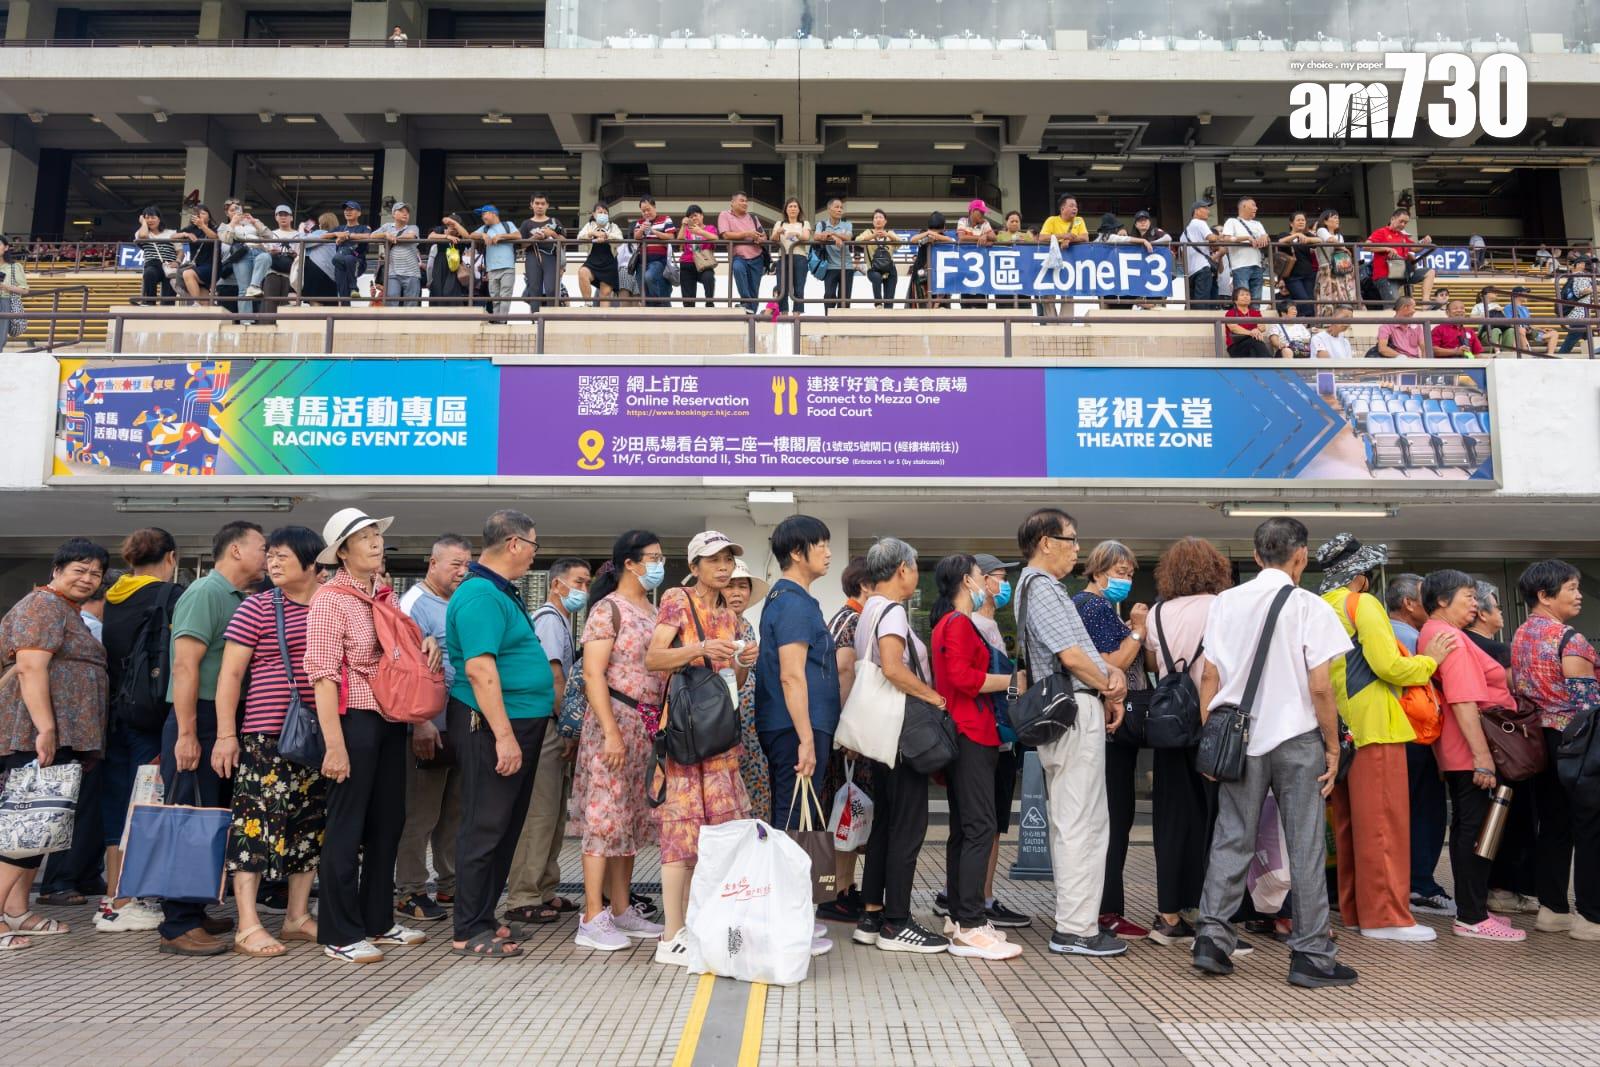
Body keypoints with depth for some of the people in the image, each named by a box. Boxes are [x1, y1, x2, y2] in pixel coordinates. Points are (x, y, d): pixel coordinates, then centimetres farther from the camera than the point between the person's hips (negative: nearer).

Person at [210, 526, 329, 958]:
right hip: (267, 733, -4)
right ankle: (248, 926, -1)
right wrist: (226, 734, -9)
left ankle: (298, 915, 21)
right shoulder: (256, 608, 0)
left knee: (312, 822, 10)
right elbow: (230, 674, -3)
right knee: (258, 820, -6)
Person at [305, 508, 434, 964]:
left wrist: (426, 643, 3)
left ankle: (378, 921, 27)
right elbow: (323, 674, -17)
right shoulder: (330, 599, -11)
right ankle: (339, 934, 12)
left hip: (390, 720, 8)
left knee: (388, 822, 14)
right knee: (347, 827, 1)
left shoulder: (385, 594, 11)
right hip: (353, 720, -8)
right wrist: (334, 744, -22)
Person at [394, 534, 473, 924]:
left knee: (455, 811, 14)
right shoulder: (414, 604, -8)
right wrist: (420, 722, -22)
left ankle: (450, 884, 24)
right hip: (431, 727, -8)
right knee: (421, 814, 0)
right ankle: (410, 892, 10)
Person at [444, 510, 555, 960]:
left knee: (506, 827, 15)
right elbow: (479, 669, -25)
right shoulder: (480, 595, -17)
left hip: (520, 723, 10)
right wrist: (504, 735, -27)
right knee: (486, 828, -3)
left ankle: (483, 918, 25)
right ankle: (470, 932, 6)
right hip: (493, 725, -10)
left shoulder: (502, 591, 15)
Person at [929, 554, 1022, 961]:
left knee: (963, 827, 13)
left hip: (961, 735, 11)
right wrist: (1012, 680, -14)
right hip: (971, 733, -11)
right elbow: (963, 676, -23)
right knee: (980, 826, -12)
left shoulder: (948, 622, 20)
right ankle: (969, 928, -12)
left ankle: (959, 916, 18)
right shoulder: (959, 623, -11)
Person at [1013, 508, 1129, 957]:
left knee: (1071, 822, 15)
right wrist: (1109, 690, -5)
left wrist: (1114, 675, -3)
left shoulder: (1043, 588, 19)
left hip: (1068, 713, 11)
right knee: (1082, 823, -6)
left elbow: (1084, 648, 16)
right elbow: (1071, 654, -20)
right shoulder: (1040, 589, -13)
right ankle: (1075, 929, -1)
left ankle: (1074, 920, 23)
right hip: (1076, 710, -11)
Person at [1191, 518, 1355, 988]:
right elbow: (1319, 687, -10)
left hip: (1237, 739, 3)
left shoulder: (1226, 602, 3)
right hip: (1297, 738, -3)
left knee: (1231, 839, 10)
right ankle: (1310, 955, 10)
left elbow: (1210, 677, 3)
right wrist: (1333, 747, 0)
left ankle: (1212, 936, 5)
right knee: (1305, 846, 5)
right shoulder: (1308, 606, -7)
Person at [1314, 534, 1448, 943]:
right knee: (1383, 823, -3)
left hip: (1340, 729, 8)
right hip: (1375, 726, -8)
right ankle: (1386, 916, -1)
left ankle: (1354, 909, 19)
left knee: (1349, 824, 12)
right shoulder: (1363, 604, -9)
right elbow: (1389, 665, -16)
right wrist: (1429, 660, 0)